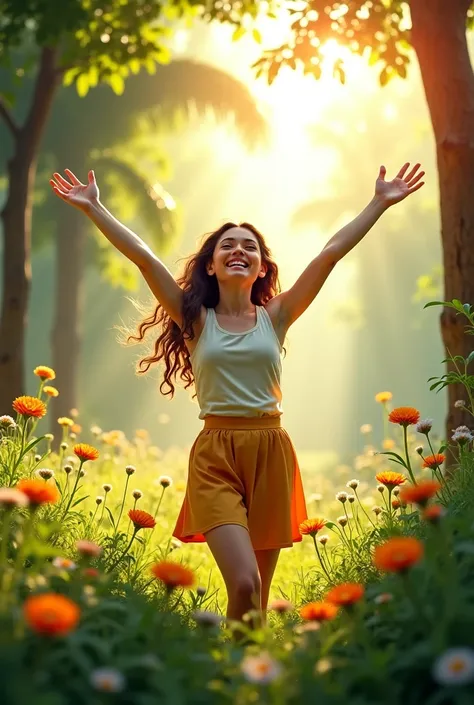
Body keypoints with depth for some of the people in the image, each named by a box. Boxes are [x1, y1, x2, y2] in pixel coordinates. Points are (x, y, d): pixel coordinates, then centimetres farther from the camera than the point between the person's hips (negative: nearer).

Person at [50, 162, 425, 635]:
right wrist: (93, 208, -4)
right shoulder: (196, 320, 6)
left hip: (270, 453, 2)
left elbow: (331, 253, 5)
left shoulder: (276, 317, 8)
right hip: (215, 456, -2)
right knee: (244, 585, -18)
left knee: (257, 593, 7)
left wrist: (380, 204, 3)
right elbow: (143, 257, 0)